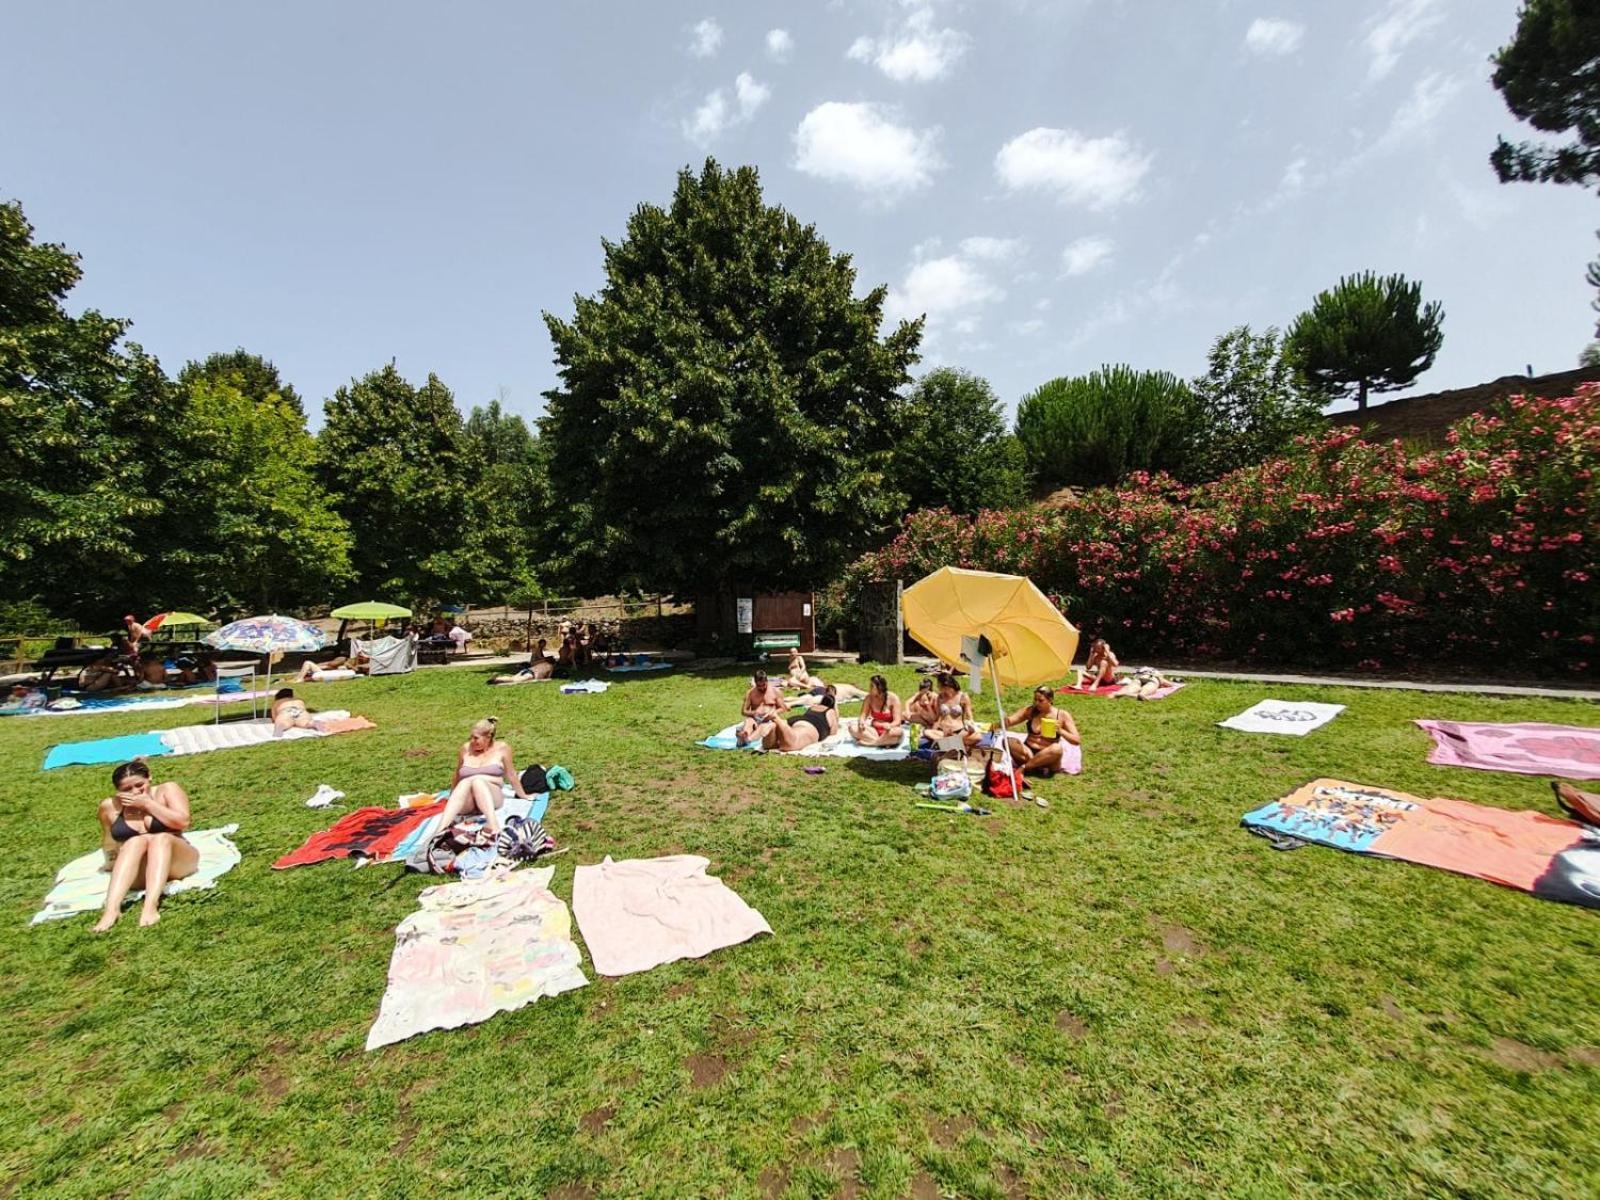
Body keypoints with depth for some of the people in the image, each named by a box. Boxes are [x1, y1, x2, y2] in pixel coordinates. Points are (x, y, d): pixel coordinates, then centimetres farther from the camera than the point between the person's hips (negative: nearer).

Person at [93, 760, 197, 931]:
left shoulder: (167, 790, 0)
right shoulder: (110, 806, 7)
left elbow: (183, 822, -12)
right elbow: (109, 840, 23)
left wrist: (148, 803, -10)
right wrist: (113, 861, 11)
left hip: (177, 862, -2)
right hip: (136, 872, 2)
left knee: (161, 838, -31)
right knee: (136, 841, -27)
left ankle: (150, 906, -45)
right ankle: (112, 909, -41)